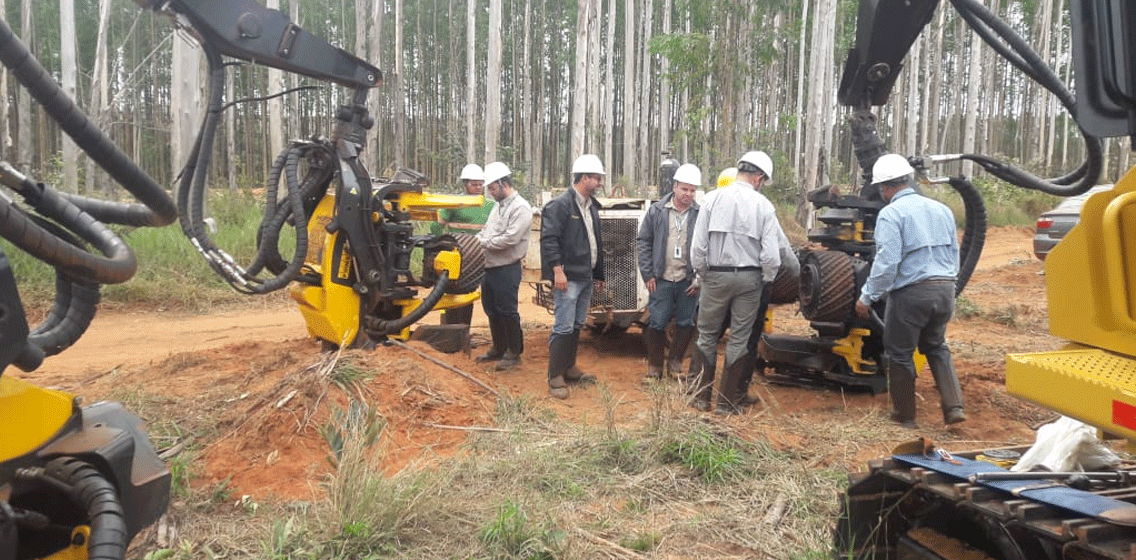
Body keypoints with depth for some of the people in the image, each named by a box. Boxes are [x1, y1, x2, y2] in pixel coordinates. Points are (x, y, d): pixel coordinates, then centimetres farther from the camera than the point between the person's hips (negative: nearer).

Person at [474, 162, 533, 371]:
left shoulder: (520, 207, -15)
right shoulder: (498, 205, 16)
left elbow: (510, 238, -23)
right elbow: (486, 230, 20)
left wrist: (483, 243, -16)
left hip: (507, 269, -9)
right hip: (489, 266, 9)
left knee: (507, 312, -2)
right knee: (492, 311, 16)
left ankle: (514, 353, 11)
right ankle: (499, 348, 30)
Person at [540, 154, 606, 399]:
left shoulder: (592, 206, 15)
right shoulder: (560, 205, -12)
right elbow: (549, 239, -17)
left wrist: (599, 274, 21)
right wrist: (558, 270, -23)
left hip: (586, 277, 9)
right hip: (568, 278, -9)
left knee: (577, 326, 16)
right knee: (563, 328, -7)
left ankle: (569, 368, 28)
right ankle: (555, 377, 0)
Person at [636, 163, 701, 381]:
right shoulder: (657, 211, 1)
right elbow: (643, 242, 4)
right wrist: (648, 274, -1)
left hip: (688, 281, 0)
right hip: (661, 280, 0)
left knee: (685, 324, 9)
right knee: (657, 324, 2)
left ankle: (675, 363, 26)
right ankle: (654, 366, 17)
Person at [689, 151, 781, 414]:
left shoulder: (713, 198, -4)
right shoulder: (764, 206, -5)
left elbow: (698, 245, -5)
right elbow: (770, 254, -7)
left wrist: (702, 273, 8)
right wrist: (766, 280, 9)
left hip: (716, 276, 0)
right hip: (749, 278, 0)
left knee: (707, 335, 12)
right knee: (739, 339, 9)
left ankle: (702, 397, 16)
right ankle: (728, 401, 16)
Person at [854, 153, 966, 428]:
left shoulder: (891, 214, -11)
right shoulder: (941, 210, 11)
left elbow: (886, 263, -19)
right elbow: (954, 254, 17)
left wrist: (867, 297, -11)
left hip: (911, 294, -7)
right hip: (945, 290, 7)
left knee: (899, 354, 9)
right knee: (936, 347, 24)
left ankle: (905, 416, 19)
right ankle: (954, 406, 12)